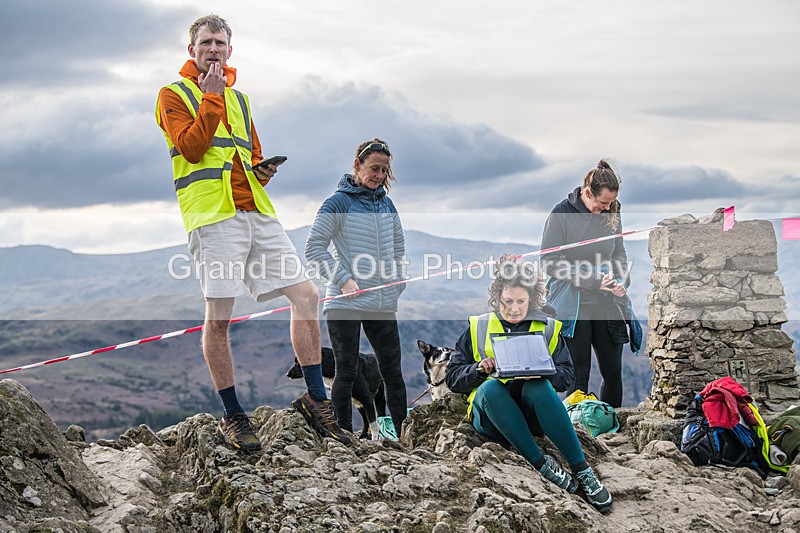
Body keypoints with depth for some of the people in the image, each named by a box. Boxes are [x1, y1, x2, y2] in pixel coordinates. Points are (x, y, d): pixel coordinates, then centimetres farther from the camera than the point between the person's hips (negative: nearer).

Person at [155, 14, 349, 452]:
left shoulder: (238, 98, 25)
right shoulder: (174, 95, 6)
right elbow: (191, 148, -9)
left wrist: (264, 170, 8)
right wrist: (211, 97, -8)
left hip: (256, 210, 6)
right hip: (213, 215, -6)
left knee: (306, 294, -1)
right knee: (218, 316, -5)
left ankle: (315, 399, 8)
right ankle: (231, 416, 5)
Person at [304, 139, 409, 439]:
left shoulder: (386, 204, 12)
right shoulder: (339, 203, -5)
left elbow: (398, 246, 22)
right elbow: (314, 248, -7)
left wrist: (397, 283, 10)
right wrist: (344, 280, -13)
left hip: (383, 304, 6)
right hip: (345, 304, -5)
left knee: (392, 371, 7)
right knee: (347, 372, -3)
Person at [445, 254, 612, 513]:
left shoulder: (548, 328, 14)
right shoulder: (478, 327, 13)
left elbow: (566, 375, 6)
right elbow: (452, 378, 9)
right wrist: (481, 370, -10)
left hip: (532, 415, 0)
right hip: (491, 416, 0)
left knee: (538, 386, -35)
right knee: (491, 386, -34)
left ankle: (582, 471, -34)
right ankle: (540, 463, -33)